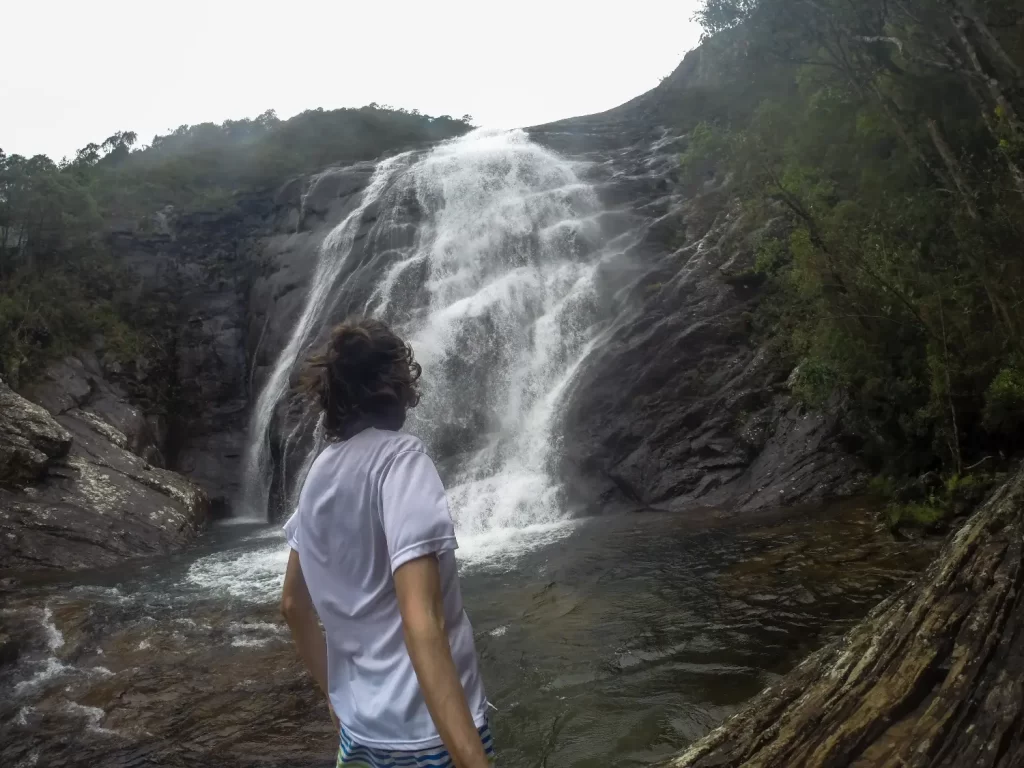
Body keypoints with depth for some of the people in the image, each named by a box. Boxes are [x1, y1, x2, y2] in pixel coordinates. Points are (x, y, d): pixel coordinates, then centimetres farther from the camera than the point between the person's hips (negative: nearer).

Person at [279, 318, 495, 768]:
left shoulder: (319, 473, 6)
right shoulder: (397, 456, -18)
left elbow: (294, 604, 15)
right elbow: (420, 622, -27)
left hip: (361, 725, 7)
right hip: (425, 731, -7)